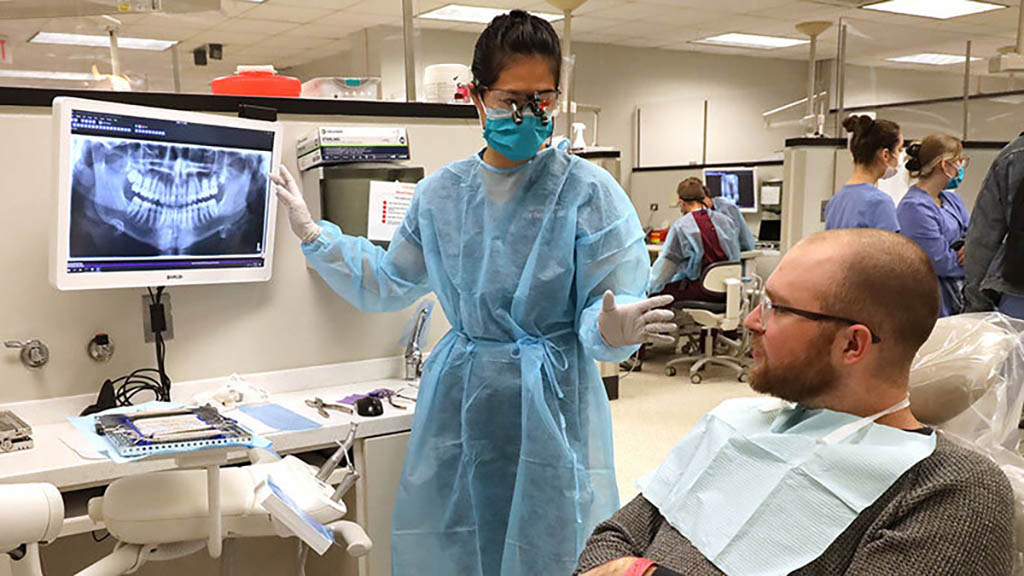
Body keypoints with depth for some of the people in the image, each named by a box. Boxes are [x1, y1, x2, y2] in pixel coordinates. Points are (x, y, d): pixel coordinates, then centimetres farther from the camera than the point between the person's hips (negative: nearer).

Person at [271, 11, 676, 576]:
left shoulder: (588, 191, -11)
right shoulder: (441, 192, 4)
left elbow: (610, 308, -12)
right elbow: (388, 284, 15)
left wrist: (611, 328, -36)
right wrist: (313, 233, 11)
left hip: (549, 407, -4)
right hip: (457, 403, 4)